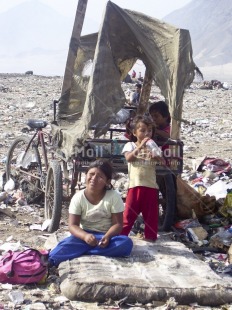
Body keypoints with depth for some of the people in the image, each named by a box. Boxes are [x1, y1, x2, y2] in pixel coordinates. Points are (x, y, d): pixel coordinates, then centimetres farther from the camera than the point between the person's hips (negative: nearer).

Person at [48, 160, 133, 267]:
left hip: (107, 236, 0)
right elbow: (73, 225, -11)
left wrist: (107, 236, -32)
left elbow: (117, 224, -10)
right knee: (68, 243, -33)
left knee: (126, 243, -33)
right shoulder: (78, 197, -6)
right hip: (85, 235, 0)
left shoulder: (114, 196, -8)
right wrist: (85, 236, -33)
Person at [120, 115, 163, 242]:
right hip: (135, 185, -2)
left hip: (151, 185, 3)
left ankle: (150, 236, 19)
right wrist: (140, 147, -25)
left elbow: (162, 161, 1)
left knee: (151, 213, 8)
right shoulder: (130, 145, 3)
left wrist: (155, 154, -19)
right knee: (129, 212, 1)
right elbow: (128, 158, -15)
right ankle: (121, 234, 10)